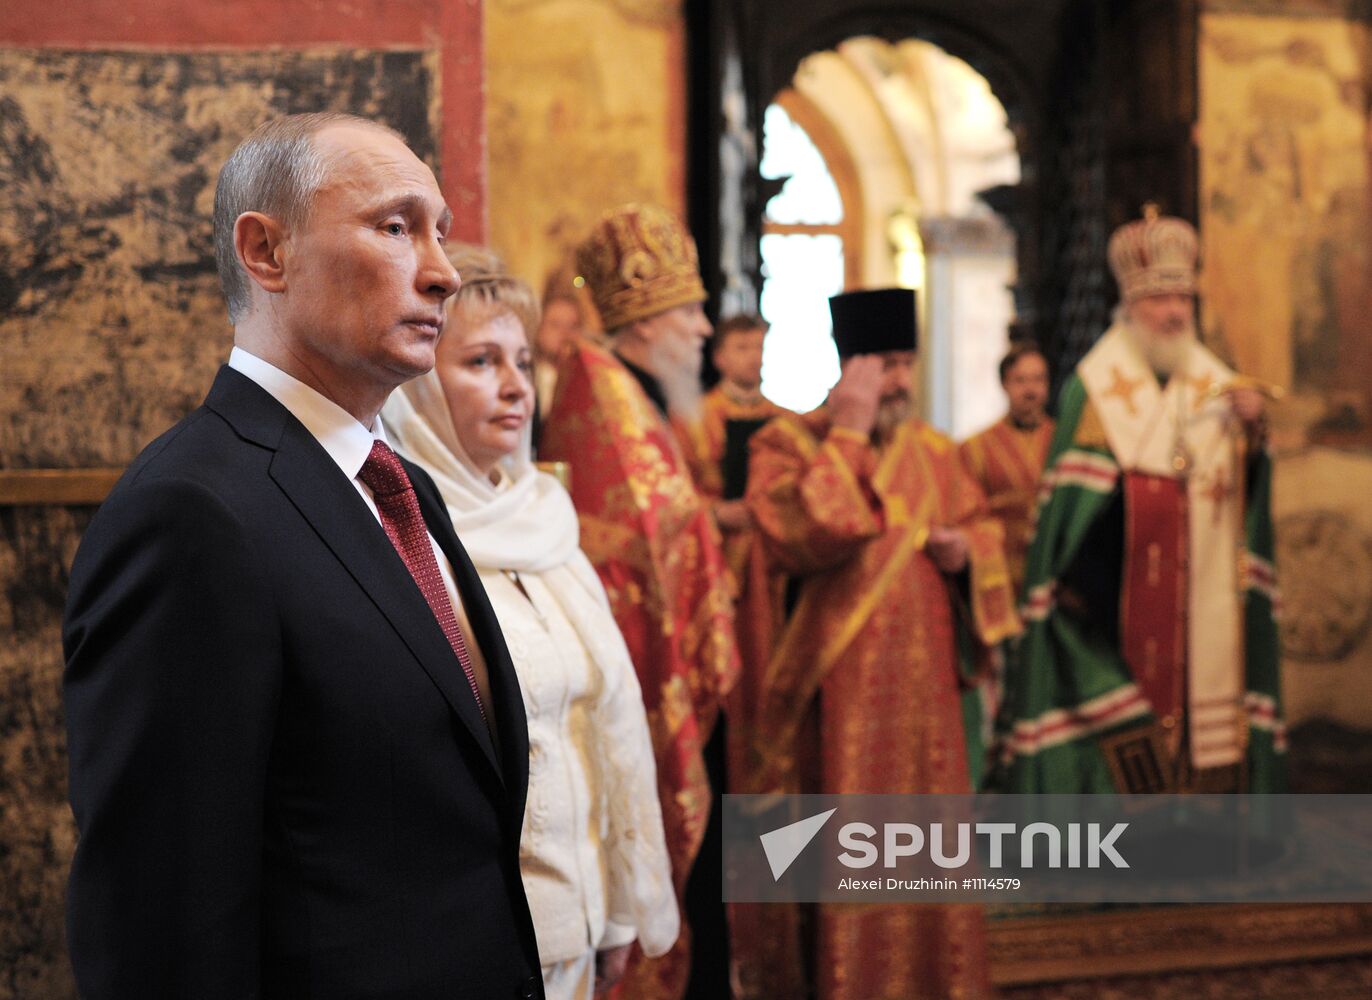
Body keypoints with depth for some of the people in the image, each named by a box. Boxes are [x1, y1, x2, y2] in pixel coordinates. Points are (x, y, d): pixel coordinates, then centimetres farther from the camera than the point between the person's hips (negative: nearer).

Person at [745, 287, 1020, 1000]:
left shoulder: (933, 451, 12)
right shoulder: (788, 443, -5)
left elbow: (982, 526, 23)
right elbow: (801, 538, -22)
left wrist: (965, 550, -1)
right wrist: (847, 434, -19)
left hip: (926, 682, 6)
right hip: (842, 688, -5)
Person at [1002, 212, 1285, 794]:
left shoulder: (1216, 388, 13)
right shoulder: (1093, 391, -2)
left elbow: (1247, 494, 5)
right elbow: (1070, 503, -7)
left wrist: (1251, 434, -12)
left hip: (1204, 608, 5)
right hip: (1121, 607, -5)